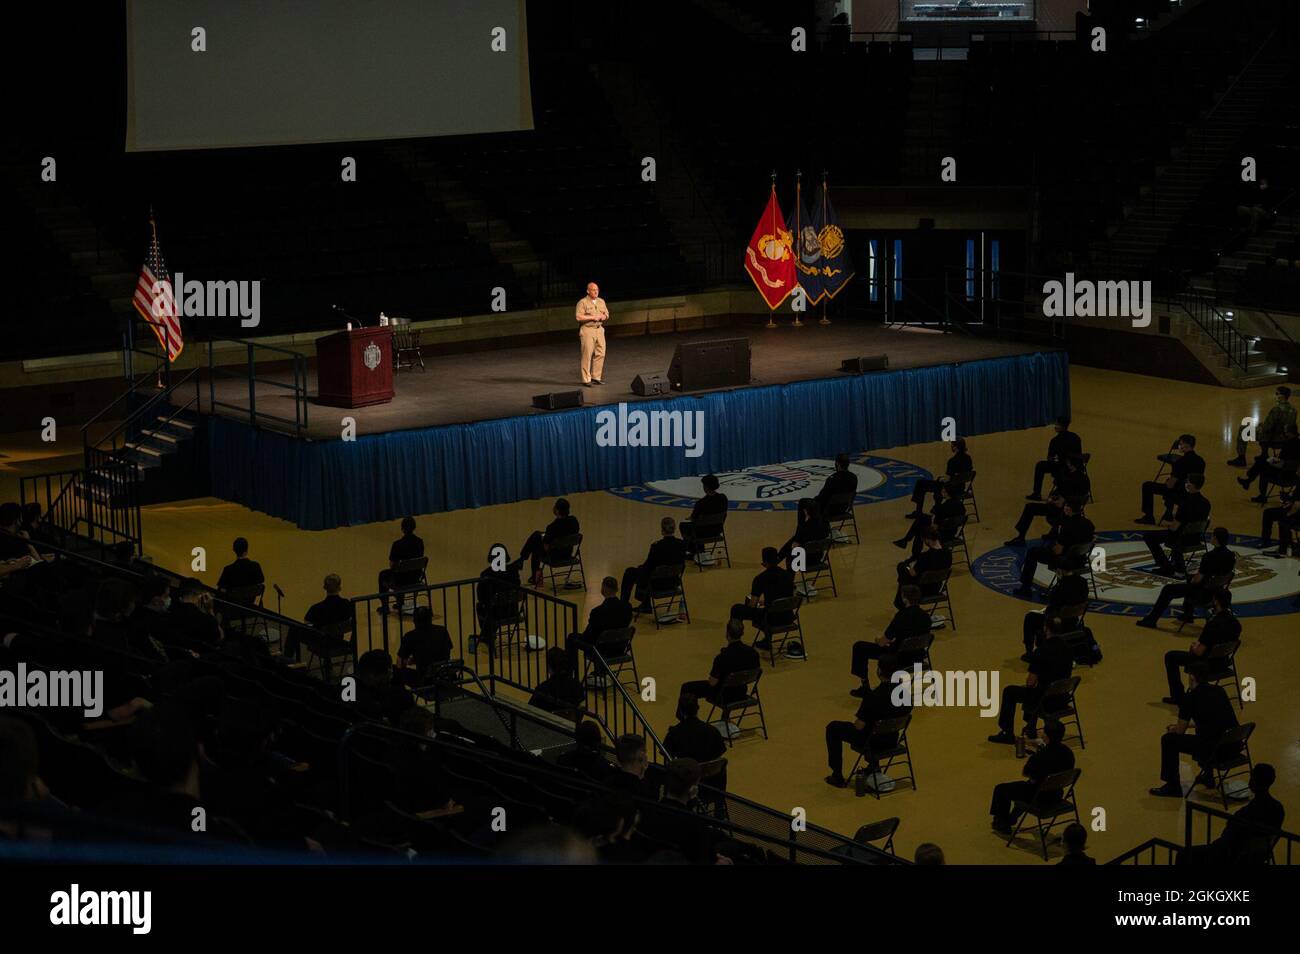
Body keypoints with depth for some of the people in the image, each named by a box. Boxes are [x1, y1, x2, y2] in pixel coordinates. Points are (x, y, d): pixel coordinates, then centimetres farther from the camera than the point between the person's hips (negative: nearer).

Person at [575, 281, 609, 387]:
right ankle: (586, 380, -6)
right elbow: (579, 317, -16)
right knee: (587, 354, -8)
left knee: (600, 353, 4)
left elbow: (607, 314, 22)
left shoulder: (601, 301, 14)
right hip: (587, 330, -6)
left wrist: (603, 317, -2)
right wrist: (592, 317, -16)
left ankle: (596, 377, 14)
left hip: (599, 329, 6)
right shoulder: (583, 302, -7)